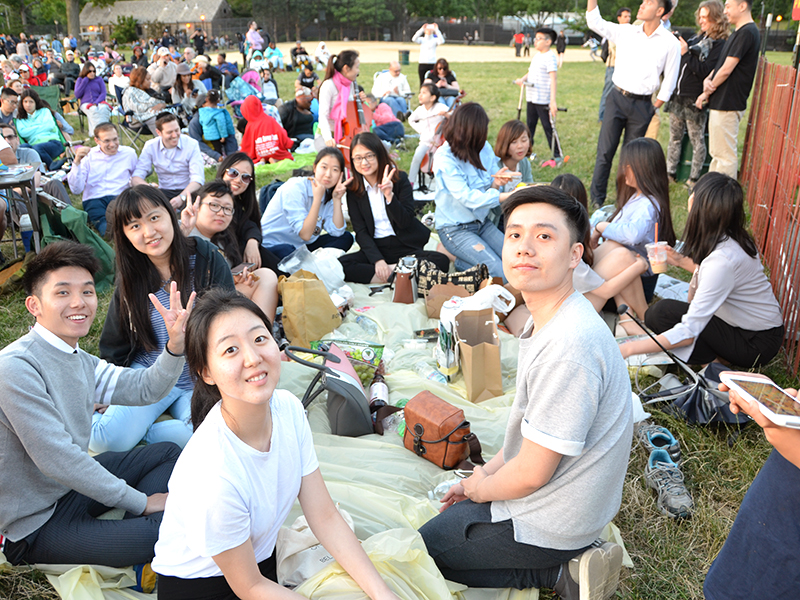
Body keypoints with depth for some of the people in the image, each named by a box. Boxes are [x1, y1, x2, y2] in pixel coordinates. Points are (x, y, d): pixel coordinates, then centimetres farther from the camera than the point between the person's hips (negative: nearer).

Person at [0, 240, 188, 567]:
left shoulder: (78, 359, 5)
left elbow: (144, 387, 7)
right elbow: (56, 459, -26)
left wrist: (175, 343, -13)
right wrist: (140, 502, -18)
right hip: (37, 523, -10)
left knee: (168, 453, 15)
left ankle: (127, 531, -2)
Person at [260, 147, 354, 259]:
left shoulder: (328, 193, 2)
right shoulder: (295, 188, -20)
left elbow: (337, 232, -8)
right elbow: (305, 235, -26)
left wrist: (337, 199, -15)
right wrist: (317, 198, -28)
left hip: (301, 246, 7)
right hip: (273, 245, -7)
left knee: (346, 237, -6)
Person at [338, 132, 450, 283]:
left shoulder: (399, 179, -2)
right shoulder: (353, 189, 3)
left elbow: (406, 222, -10)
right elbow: (360, 231, -2)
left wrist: (389, 195, -26)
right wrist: (377, 260, -18)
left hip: (406, 247, -1)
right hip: (376, 248, 2)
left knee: (442, 261, -29)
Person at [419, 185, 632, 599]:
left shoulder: (567, 346, -33)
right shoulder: (547, 319, -1)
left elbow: (532, 473, -26)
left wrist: (479, 489, -7)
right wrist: (487, 472, 10)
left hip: (546, 523, -9)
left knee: (424, 548, 8)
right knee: (447, 516, 28)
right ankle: (570, 560, 13)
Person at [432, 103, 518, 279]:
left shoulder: (484, 148, -1)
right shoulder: (445, 157, -18)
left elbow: (485, 192, 3)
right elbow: (466, 197, -26)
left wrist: (496, 183, -21)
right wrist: (506, 196, -33)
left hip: (482, 222, 7)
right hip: (456, 229, -7)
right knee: (502, 274, -18)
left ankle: (463, 263, 8)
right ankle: (461, 264, 5)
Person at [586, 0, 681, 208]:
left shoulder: (670, 43, -2)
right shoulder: (626, 31, 6)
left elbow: (668, 83, 1)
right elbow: (595, 22, 10)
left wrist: (653, 109, 1)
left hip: (642, 105, -1)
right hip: (617, 97, 1)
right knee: (605, 152, -4)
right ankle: (596, 201, 2)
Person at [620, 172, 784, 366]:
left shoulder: (723, 259, -30)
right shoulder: (731, 239, -4)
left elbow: (689, 332, -31)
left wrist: (629, 348, -29)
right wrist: (683, 261, 12)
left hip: (755, 344, -9)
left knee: (663, 313, -18)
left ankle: (714, 362, -7)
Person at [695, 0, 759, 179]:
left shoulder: (747, 32, -15)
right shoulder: (738, 32, 18)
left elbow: (726, 70, -17)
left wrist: (707, 92, -5)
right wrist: (707, 80, -2)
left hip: (728, 104, -11)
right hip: (720, 102, 11)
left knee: (725, 155, -7)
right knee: (717, 153, 18)